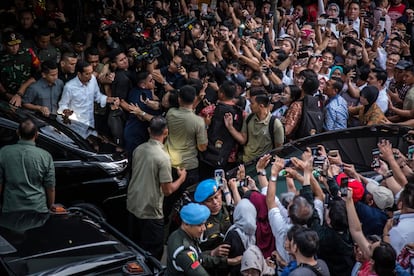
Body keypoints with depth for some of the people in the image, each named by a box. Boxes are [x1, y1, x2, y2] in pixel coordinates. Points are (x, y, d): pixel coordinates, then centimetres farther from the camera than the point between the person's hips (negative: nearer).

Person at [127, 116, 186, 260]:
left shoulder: (138, 149, -2)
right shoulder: (163, 157, -22)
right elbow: (167, 190, -18)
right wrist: (182, 178, -1)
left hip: (133, 205, 7)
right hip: (150, 212, -7)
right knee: (153, 253, 6)